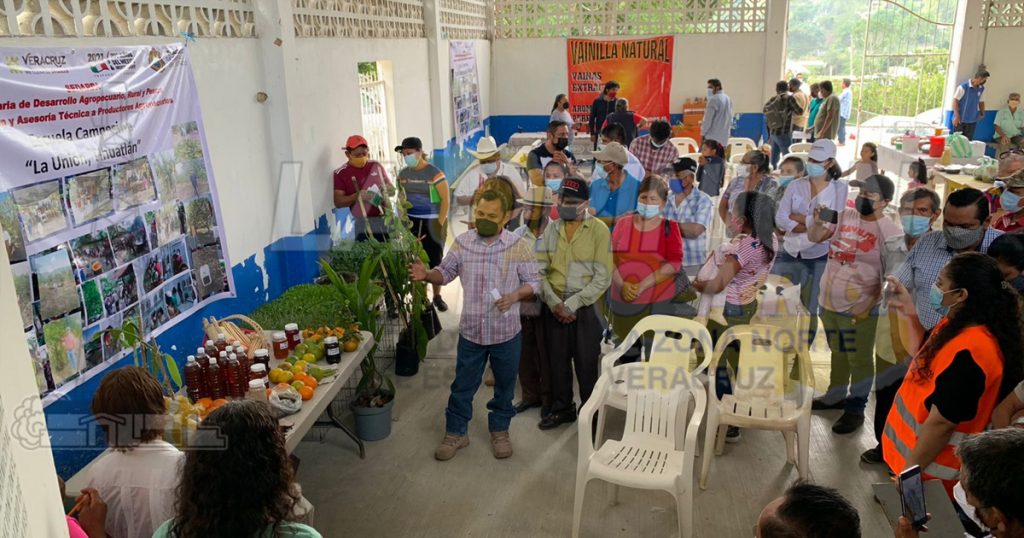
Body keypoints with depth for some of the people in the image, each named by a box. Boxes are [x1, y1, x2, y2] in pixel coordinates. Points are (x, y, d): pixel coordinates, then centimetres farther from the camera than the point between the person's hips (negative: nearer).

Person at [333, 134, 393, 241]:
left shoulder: (376, 166, 7)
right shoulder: (341, 173, -3)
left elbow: (392, 190, 13)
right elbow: (338, 202, -7)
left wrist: (386, 190, -11)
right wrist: (358, 196, -23)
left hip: (386, 220, 3)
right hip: (363, 224, -3)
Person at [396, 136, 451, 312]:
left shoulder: (434, 173, -12)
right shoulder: (403, 174, 5)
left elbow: (446, 200, -11)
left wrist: (440, 224, -13)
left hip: (432, 222, -4)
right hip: (412, 222, 4)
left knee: (435, 260, 4)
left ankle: (437, 296, 18)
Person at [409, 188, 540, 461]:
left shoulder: (519, 246, -9)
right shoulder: (462, 242, -2)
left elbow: (534, 283, -5)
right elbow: (446, 272, 2)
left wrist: (515, 295, -24)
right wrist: (426, 274, -19)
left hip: (507, 332, -1)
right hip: (471, 331, 1)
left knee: (504, 386, 16)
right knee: (463, 386, 13)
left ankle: (500, 431, 36)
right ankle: (455, 433, 30)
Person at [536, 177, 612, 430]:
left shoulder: (599, 230, -7)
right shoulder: (552, 229, 4)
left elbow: (603, 277, -11)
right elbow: (540, 270, 2)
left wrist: (573, 304, -15)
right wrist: (554, 302, -12)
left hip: (586, 306, -3)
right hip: (554, 306, 4)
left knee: (587, 362, 5)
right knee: (558, 359, 14)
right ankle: (561, 408, 31)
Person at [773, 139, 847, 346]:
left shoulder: (839, 189, -7)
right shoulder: (795, 185, -2)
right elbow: (780, 220, -11)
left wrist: (796, 217, -12)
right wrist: (813, 228, -20)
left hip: (818, 258, -2)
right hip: (789, 253, 2)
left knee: (809, 310, 12)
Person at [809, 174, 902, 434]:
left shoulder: (890, 231, -15)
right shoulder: (844, 216, 0)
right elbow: (814, 237, 4)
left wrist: (871, 305, -16)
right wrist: (818, 221, -17)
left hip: (859, 309, -6)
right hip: (829, 302, 6)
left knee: (859, 360, 8)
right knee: (838, 353, 23)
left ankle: (856, 409, 21)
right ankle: (836, 395, 41)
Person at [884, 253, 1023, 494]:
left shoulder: (968, 351, -31)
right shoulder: (961, 325, 0)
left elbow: (941, 423, -27)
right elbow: (921, 354, 17)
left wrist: (909, 472, -17)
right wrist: (907, 311, 3)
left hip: (930, 471, -9)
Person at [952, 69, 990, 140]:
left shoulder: (981, 89, 6)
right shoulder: (964, 86, -12)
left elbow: (981, 102, 18)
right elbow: (955, 100, -12)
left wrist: (982, 113, 5)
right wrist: (957, 116, -17)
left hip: (972, 120, 5)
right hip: (960, 119, -5)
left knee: (968, 141, 5)